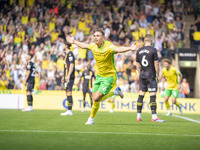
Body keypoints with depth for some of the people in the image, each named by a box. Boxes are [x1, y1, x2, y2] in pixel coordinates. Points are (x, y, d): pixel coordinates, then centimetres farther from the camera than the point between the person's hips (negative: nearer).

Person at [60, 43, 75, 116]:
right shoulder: (67, 54, 20)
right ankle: (69, 110, 12)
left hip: (69, 77, -10)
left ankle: (69, 110, -13)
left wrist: (68, 76, -24)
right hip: (67, 77, 10)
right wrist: (64, 76, 28)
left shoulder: (70, 54, -11)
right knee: (67, 92, 10)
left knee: (69, 92, -11)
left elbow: (72, 65, -18)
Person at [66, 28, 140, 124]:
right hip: (99, 76, 7)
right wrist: (74, 42, 34)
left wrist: (130, 48, -60)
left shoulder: (108, 46, -22)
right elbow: (84, 46, 21)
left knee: (96, 99, -12)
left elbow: (118, 49, -42)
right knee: (95, 99, 5)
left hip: (109, 77, -7)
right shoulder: (94, 46, -1)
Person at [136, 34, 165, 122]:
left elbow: (137, 65, 12)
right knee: (153, 95, -5)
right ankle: (154, 117, -9)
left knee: (141, 95, 8)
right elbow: (156, 64, -8)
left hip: (142, 76, 5)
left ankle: (138, 116, 9)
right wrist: (158, 75, 2)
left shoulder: (139, 51, 7)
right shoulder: (153, 50, -8)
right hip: (151, 76, -5)